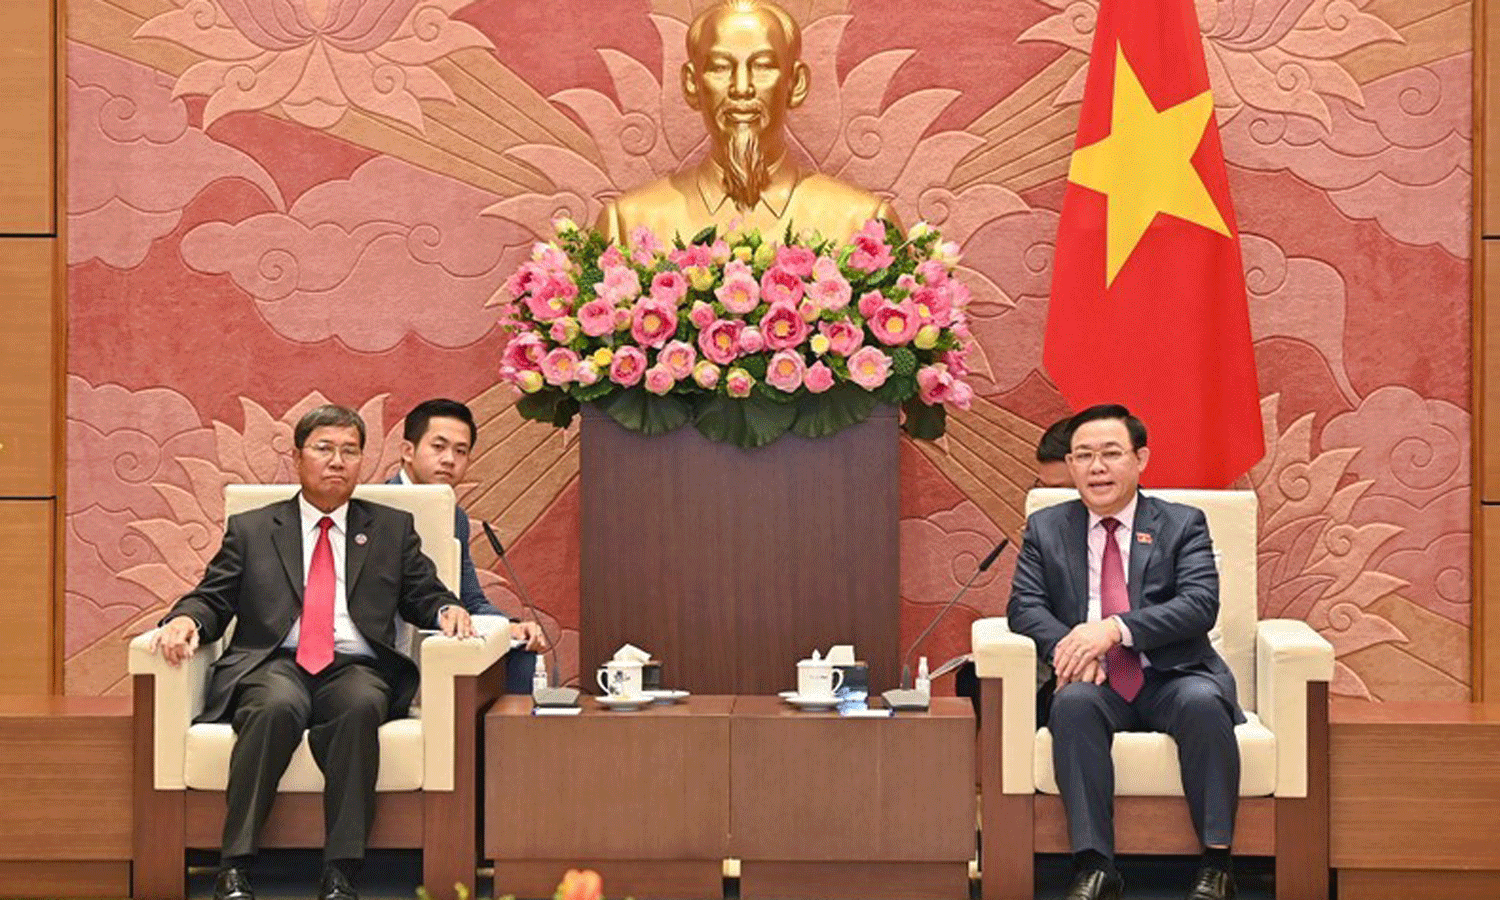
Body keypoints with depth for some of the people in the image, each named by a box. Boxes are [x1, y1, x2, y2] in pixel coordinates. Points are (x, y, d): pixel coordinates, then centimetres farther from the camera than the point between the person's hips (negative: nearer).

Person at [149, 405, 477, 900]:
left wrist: (447, 609, -6)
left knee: (360, 706, -36)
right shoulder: (250, 530, 20)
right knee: (277, 706, -37)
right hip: (273, 665, 0)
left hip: (356, 669, 1)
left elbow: (424, 596, 18)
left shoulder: (393, 529, 22)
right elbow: (213, 598, 14)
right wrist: (185, 619, -9)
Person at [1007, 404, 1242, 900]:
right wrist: (1069, 645, -20)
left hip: (1172, 678, -1)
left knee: (1203, 703, -33)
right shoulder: (1045, 528, 13)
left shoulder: (1183, 524, 8)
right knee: (1073, 702, -33)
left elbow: (1200, 604, -7)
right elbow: (1025, 605, 3)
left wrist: (1116, 628, -22)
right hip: (1096, 684, 1)